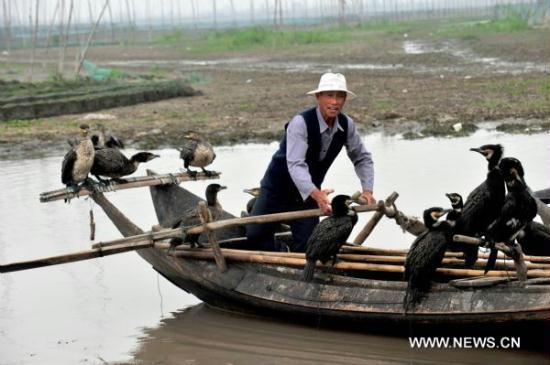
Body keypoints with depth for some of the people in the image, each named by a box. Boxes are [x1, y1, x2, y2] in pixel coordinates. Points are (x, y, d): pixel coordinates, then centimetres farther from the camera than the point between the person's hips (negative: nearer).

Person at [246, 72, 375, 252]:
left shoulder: (346, 125, -10)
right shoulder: (300, 123, -28)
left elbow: (362, 158, 3)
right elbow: (295, 165, -38)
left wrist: (367, 190, -13)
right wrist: (316, 194, -53)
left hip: (309, 192, 4)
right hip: (278, 188, -4)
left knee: (306, 249, -4)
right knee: (255, 235, -5)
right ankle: (283, 252, 25)